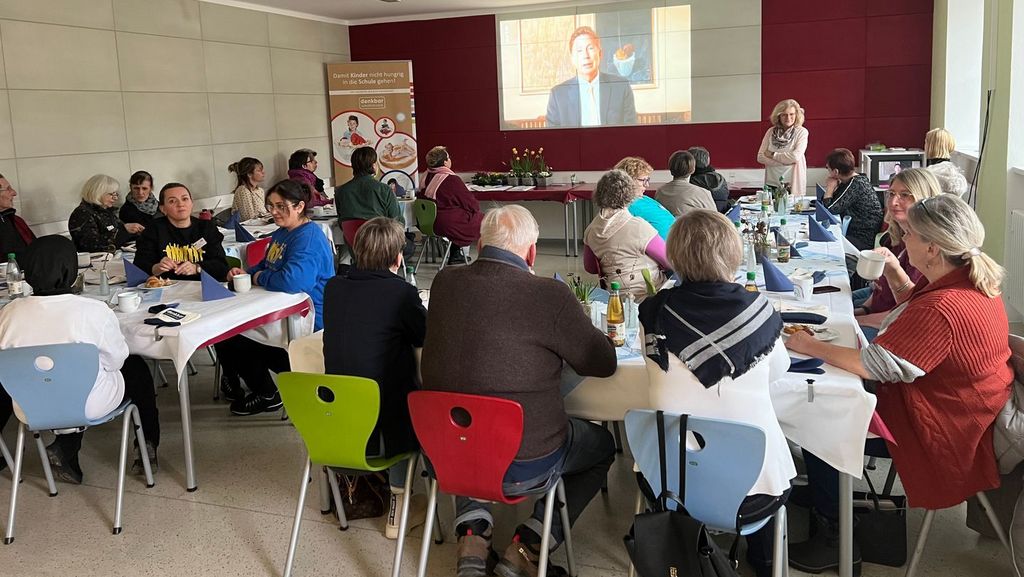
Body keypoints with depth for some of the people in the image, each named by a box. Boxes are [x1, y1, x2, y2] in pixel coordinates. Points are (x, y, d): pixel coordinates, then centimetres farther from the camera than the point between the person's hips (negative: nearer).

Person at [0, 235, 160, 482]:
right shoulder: (95, 311, -23)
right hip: (89, 406, -3)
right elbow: (116, 360, -9)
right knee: (137, 368, 23)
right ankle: (147, 447, 32)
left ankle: (65, 449, 23)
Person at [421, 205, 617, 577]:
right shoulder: (549, 295, -20)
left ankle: (472, 534, 22)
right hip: (524, 465, -4)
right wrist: (574, 325, 12)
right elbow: (604, 362, -6)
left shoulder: (443, 283, -5)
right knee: (602, 445, 25)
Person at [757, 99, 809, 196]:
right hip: (771, 183, 3)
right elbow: (760, 157, 0)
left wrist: (772, 154, -6)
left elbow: (796, 157, -14)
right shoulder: (771, 132, 6)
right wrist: (784, 161, -10)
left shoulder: (802, 132, -2)